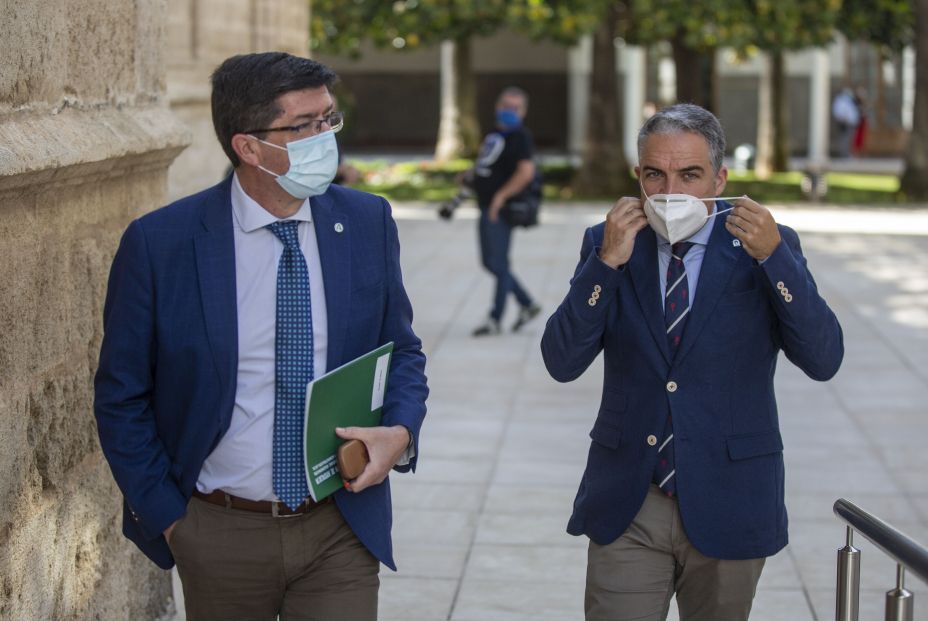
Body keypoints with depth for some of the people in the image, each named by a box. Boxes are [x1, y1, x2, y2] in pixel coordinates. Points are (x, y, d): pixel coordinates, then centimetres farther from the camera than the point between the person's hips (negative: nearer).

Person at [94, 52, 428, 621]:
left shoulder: (368, 222, -2)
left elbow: (402, 350, 10)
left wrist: (401, 430, -9)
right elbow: (121, 396, -1)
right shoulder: (159, 243, -10)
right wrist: (166, 515, -3)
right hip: (221, 533, -1)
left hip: (342, 527, 2)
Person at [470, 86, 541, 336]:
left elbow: (526, 172, -24)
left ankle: (495, 320, 3)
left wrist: (501, 196, -22)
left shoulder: (520, 137, -11)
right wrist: (471, 174, 15)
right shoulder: (494, 134, 16)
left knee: (498, 264, -4)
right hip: (486, 208, 9)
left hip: (501, 211, -9)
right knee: (490, 262, 14)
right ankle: (527, 304, 25)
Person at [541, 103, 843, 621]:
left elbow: (824, 360, -13)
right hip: (626, 508, 0)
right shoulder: (606, 244, 1)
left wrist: (773, 255, -22)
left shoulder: (768, 247, -2)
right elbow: (562, 363, -8)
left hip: (727, 507, 0)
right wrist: (607, 262, -19)